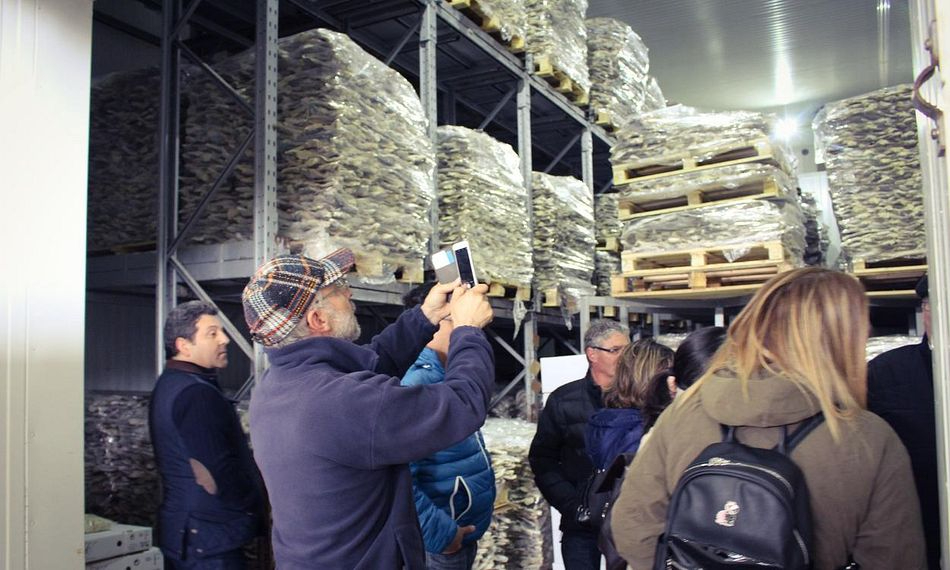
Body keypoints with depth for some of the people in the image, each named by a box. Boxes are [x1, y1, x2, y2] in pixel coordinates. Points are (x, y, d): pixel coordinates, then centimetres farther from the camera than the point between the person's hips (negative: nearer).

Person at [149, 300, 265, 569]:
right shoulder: (197, 393, -22)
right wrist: (252, 515, -9)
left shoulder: (170, 385, 10)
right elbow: (216, 477, -24)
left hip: (183, 533, 10)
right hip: (208, 541, -10)